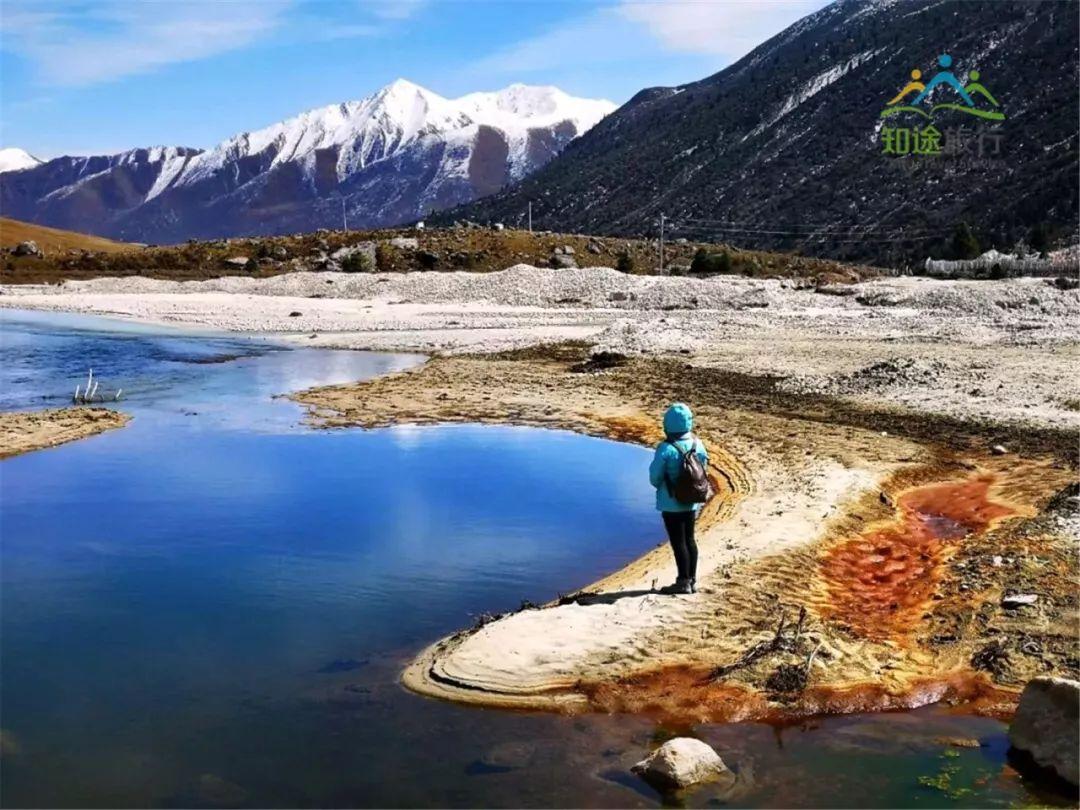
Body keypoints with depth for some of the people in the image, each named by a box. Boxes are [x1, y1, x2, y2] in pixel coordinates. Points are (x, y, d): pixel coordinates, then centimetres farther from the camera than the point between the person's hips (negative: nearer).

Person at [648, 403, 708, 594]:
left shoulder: (666, 449, -21)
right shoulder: (698, 445, -3)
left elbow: (654, 477, -12)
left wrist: (662, 487, 10)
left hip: (671, 504, -6)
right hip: (691, 502, 6)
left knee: (678, 542, 3)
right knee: (689, 540, 16)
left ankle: (683, 582, 9)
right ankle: (692, 580, 23)